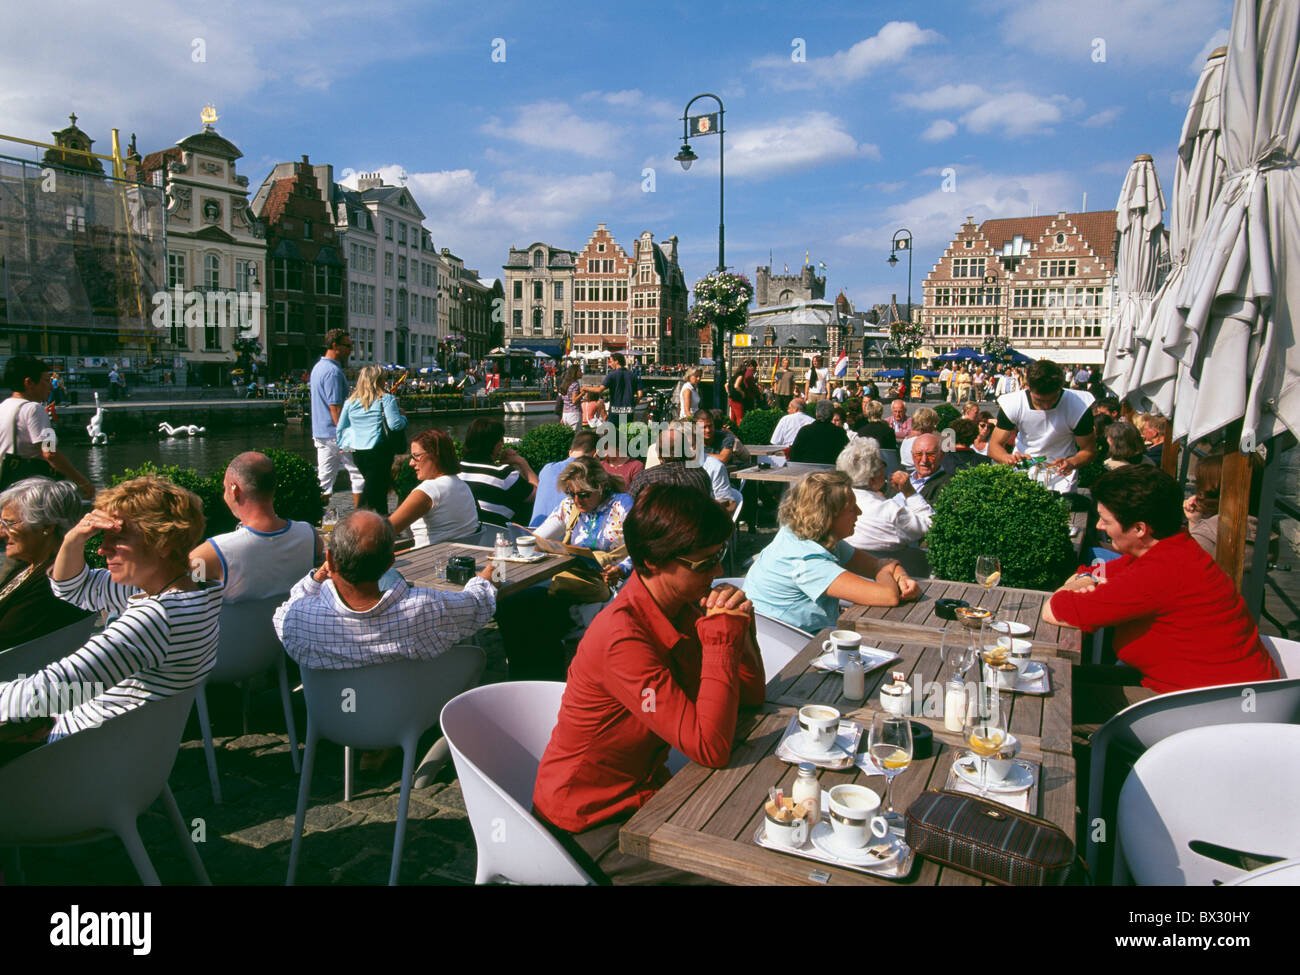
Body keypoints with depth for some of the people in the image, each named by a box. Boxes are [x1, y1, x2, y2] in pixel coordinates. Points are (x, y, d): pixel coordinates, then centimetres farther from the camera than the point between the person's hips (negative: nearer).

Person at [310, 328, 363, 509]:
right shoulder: (333, 371, -17)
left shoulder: (318, 367, 15)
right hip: (336, 434, -9)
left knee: (325, 477, 10)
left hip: (320, 432, 9)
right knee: (360, 473, 0)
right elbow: (335, 408, -21)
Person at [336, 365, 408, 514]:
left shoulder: (351, 401, 8)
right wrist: (403, 417, 5)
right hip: (379, 451, -6)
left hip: (357, 452, 6)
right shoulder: (386, 399, -7)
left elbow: (341, 427, 13)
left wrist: (342, 446, 26)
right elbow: (395, 424, -15)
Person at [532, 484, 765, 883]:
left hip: (645, 790, 8)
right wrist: (722, 635, -29)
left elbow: (751, 696, 1)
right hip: (591, 825, -8)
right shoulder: (623, 637, -30)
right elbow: (711, 748, -31)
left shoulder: (679, 606, -4)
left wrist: (738, 623, -15)